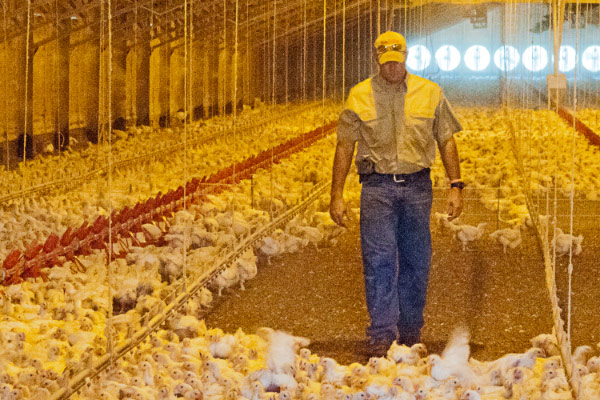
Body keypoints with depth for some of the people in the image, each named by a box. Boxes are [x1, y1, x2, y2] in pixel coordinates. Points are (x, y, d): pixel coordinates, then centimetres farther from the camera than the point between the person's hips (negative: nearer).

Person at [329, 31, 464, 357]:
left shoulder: (430, 93, 6)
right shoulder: (359, 96, 2)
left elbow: (446, 141, 9)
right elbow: (345, 146, 5)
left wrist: (456, 186, 2)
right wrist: (337, 195, 0)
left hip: (417, 186, 2)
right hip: (377, 186, -2)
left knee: (416, 263, 6)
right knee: (379, 260, -10)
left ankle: (410, 332, 19)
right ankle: (381, 335, -8)